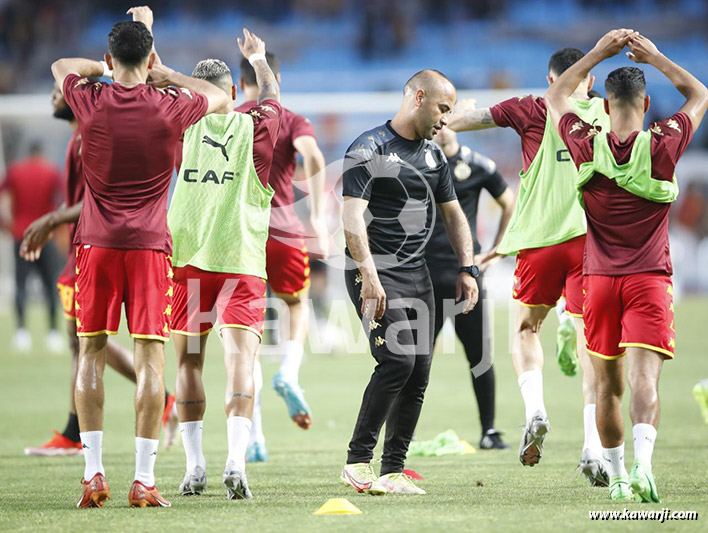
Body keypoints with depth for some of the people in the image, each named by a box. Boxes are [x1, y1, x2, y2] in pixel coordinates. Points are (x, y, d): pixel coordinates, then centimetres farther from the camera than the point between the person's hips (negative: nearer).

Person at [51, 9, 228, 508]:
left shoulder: (91, 101, -1)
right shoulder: (170, 108, -4)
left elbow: (61, 66, 22)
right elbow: (218, 96, 18)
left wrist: (104, 69, 26)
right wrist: (168, 75, 20)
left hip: (97, 242, 1)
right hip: (150, 243, -1)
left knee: (91, 352, 8)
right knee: (150, 355, -1)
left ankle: (94, 474, 2)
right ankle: (144, 479, -6)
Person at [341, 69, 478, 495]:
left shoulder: (434, 154, 16)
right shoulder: (369, 150, -9)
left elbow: (453, 213, 24)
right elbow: (353, 217, -18)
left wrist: (468, 268, 13)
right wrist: (369, 275, -27)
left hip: (417, 273, 8)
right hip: (375, 272, -7)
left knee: (419, 372, 1)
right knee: (398, 360, -21)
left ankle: (393, 471, 8)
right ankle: (358, 460, -12)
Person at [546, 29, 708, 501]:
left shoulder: (587, 144, -2)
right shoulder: (661, 144, -5)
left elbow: (556, 95, 17)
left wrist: (601, 52, 17)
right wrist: (655, 57, 17)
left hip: (599, 280, 2)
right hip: (650, 279, -2)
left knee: (608, 385, 12)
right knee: (645, 376, -13)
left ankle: (616, 474, 20)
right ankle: (643, 462, -33)